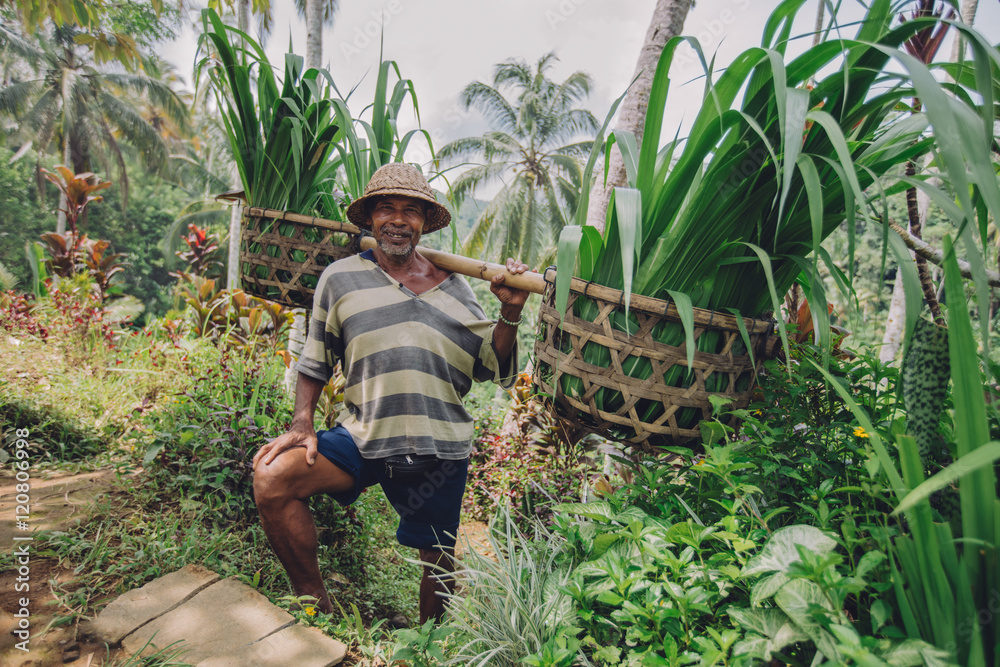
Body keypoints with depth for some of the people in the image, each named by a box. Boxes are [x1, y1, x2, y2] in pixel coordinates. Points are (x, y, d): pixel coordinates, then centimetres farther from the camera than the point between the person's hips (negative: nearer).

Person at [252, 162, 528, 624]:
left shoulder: (452, 286, 6)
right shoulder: (340, 278, 4)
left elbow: (492, 366, 5)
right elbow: (314, 363, 10)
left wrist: (510, 313, -10)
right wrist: (302, 423, -3)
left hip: (439, 446, 1)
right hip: (362, 437, 0)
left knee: (440, 559, 12)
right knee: (272, 477, -21)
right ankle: (317, 606, 2)